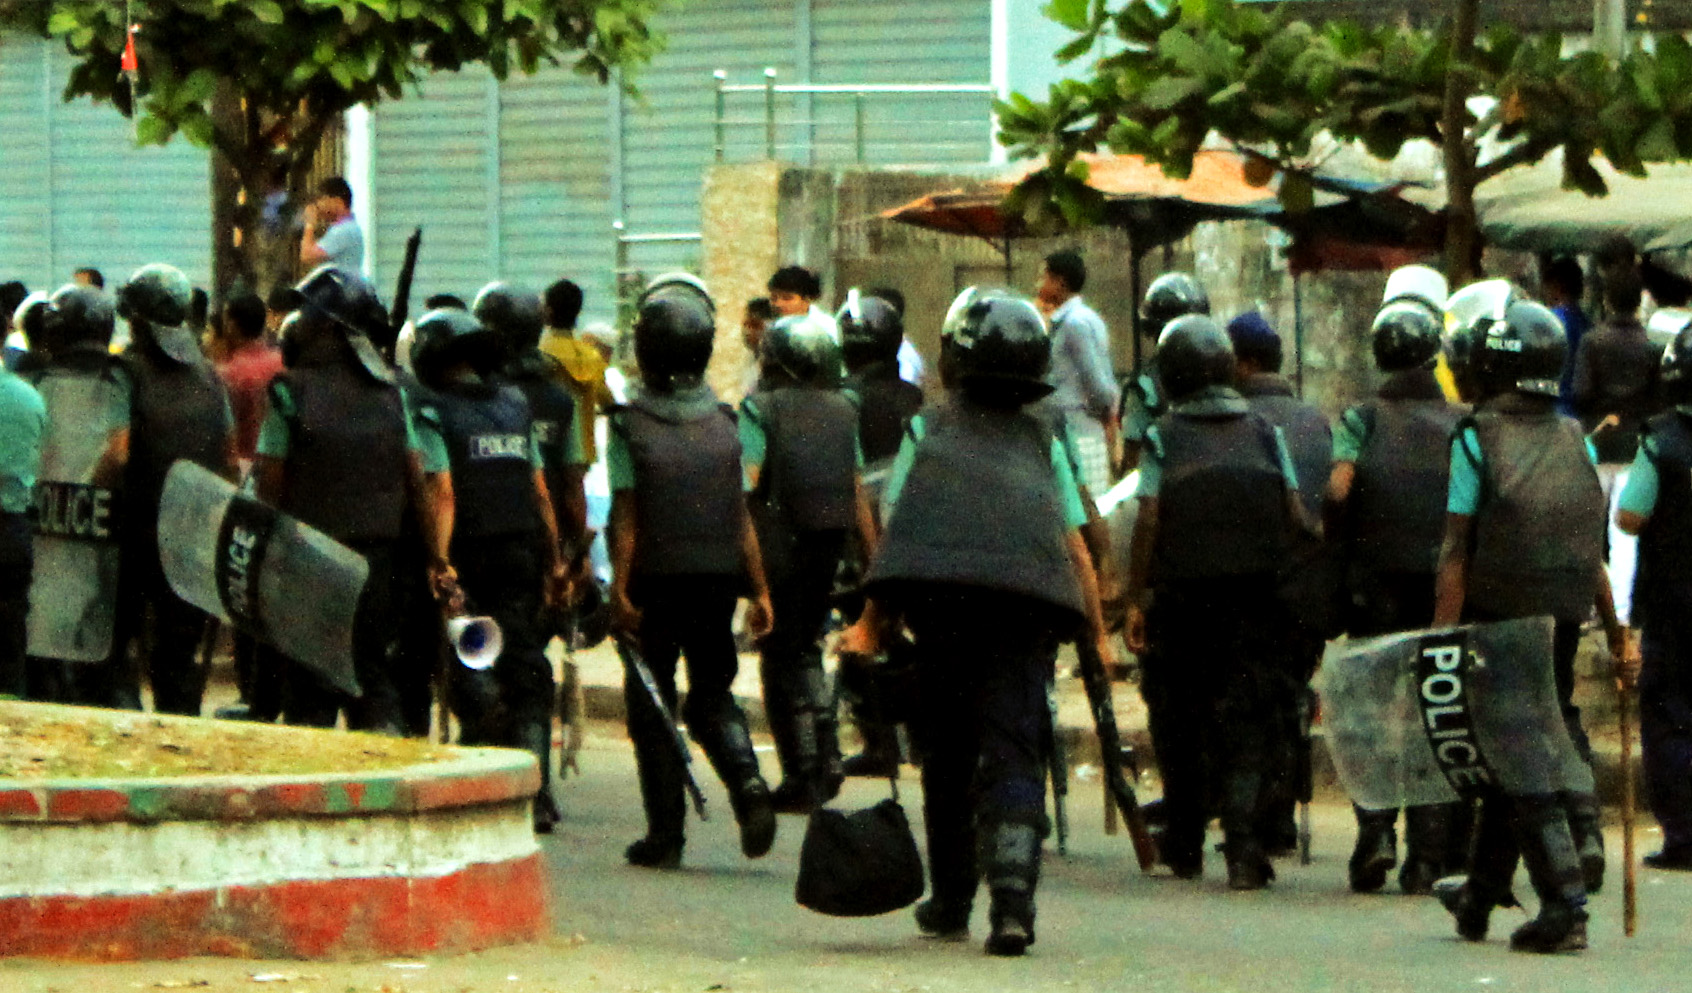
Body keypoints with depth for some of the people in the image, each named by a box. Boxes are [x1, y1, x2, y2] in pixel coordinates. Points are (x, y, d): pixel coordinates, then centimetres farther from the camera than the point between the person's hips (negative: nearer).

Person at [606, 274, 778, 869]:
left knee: (651, 705, 7)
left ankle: (665, 834, 6)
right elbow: (742, 516, 1)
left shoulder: (629, 424, -9)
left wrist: (619, 590, -9)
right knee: (712, 693, 15)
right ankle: (746, 782, -12)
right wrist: (759, 589, 6)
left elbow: (625, 515, -11)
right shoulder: (725, 423, 1)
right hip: (719, 577, 3)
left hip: (656, 579, -3)